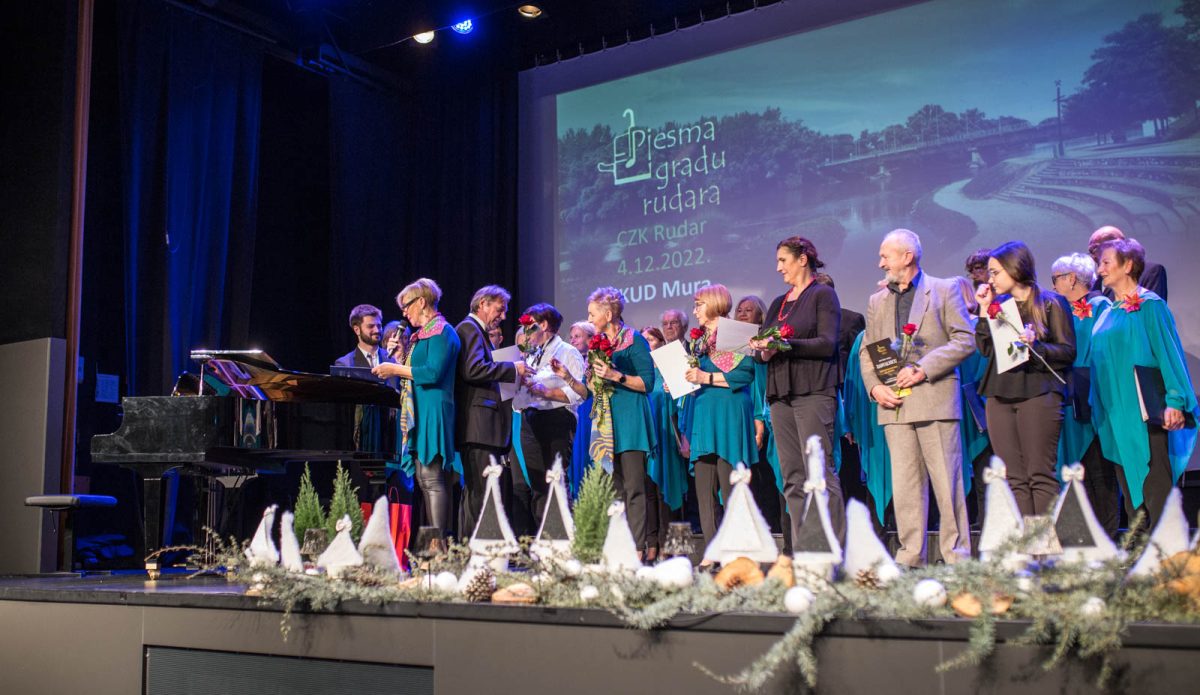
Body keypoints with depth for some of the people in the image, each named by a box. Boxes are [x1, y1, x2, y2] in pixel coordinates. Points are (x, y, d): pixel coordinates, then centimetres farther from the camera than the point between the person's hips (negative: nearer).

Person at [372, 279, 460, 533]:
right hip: (419, 416, 10)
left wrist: (397, 369, -11)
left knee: (433, 479, -12)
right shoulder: (423, 335, 22)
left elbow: (434, 373, -17)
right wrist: (397, 369, 13)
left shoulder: (441, 331, -7)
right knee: (423, 480, 7)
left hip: (433, 414, -10)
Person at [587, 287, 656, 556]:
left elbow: (647, 383, -10)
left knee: (633, 487, -9)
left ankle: (638, 548, -9)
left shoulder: (634, 339, -5)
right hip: (607, 422, 7)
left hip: (629, 420, -7)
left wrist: (616, 375, -19)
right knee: (614, 488, 7)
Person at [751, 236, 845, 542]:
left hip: (814, 393, -7)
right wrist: (764, 353, -4)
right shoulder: (778, 304, 22)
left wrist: (786, 344, -18)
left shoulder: (823, 295, 2)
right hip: (782, 395, 7)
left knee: (820, 473, -12)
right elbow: (763, 348, 19)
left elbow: (827, 343, -9)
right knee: (792, 479, 3)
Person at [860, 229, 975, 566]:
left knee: (947, 481, -3)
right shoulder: (877, 301, 19)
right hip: (894, 402, 4)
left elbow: (964, 340, -2)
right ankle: (910, 555, 8)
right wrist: (874, 386, -1)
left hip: (935, 398, -4)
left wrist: (922, 369, -12)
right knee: (904, 484, 4)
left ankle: (956, 554, 4)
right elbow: (866, 351, 17)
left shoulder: (944, 291, 5)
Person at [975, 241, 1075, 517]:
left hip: (1038, 393, -5)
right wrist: (984, 311, 3)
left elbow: (1068, 351, -3)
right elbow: (985, 349, 7)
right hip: (1000, 395, 5)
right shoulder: (998, 305, 16)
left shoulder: (1051, 303, 2)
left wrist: (1035, 346, -18)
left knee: (1040, 475, -6)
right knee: (1014, 479, 3)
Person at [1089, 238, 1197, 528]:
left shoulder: (1149, 305, -5)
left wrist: (1175, 401, -18)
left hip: (1143, 409, -7)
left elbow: (1167, 352, -11)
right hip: (1115, 411, 7)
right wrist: (1096, 405, 13)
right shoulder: (1107, 313, 15)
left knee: (1153, 481, -6)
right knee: (1128, 481, 9)